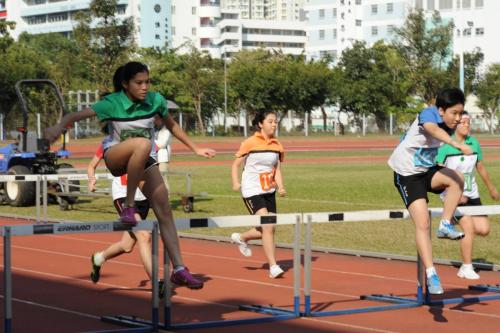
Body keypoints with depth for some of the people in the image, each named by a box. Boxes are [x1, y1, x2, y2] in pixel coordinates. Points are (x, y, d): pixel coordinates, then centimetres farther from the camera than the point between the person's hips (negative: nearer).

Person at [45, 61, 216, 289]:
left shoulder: (155, 100, -8)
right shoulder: (112, 104, -20)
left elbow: (172, 125, 11)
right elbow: (78, 115, -32)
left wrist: (195, 149, 18)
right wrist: (60, 126, -53)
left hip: (145, 160, 4)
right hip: (115, 158, -4)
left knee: (165, 213, -7)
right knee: (143, 144, -39)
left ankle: (179, 270, -2)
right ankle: (128, 206, -28)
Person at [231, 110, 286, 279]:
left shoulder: (276, 145, 6)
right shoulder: (250, 143, -9)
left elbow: (277, 169, 10)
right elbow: (236, 164, -2)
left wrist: (280, 187, -7)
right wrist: (236, 183, -16)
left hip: (269, 192, 6)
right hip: (252, 191, -6)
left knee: (269, 229, 5)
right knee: (267, 227, -16)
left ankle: (241, 238, 34)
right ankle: (273, 267, -11)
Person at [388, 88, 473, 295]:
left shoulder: (449, 126, 1)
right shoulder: (429, 113, -21)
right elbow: (433, 130, -46)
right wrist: (458, 145, -64)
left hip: (427, 171, 6)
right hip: (407, 174, -6)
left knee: (457, 179, -25)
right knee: (423, 223, -16)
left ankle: (445, 225, -12)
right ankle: (431, 274, -14)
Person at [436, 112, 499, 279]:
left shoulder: (474, 143, 3)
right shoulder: (445, 146, -14)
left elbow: (481, 167, 17)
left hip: (471, 194, 6)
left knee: (483, 229, -4)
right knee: (469, 227, -18)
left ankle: (458, 220, 26)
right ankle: (466, 268, -5)